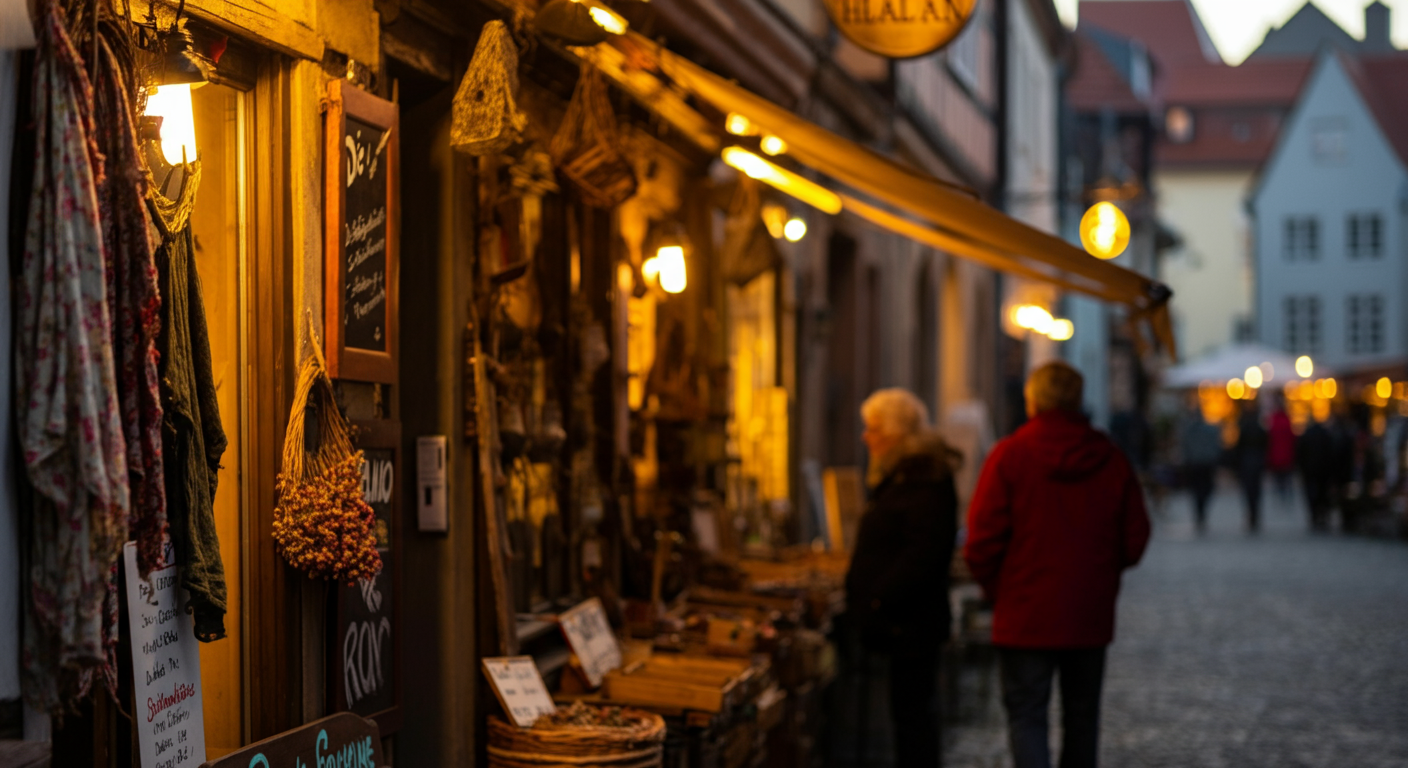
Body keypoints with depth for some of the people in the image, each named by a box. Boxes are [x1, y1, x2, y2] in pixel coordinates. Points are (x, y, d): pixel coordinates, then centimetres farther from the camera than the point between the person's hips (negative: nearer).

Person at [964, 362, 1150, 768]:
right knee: (1081, 717, 16)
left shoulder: (1009, 455, -10)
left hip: (1025, 615, -4)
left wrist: (996, 590, 5)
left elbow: (983, 540, -12)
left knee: (1026, 714, 0)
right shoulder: (1112, 459, 0)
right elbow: (1135, 539, 3)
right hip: (1091, 614, 4)